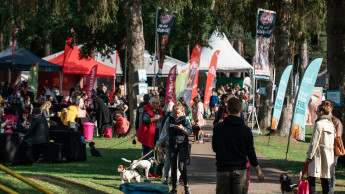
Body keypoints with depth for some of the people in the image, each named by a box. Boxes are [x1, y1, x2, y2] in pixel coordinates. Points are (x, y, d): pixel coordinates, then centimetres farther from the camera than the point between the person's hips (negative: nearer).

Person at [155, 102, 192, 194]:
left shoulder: (185, 119, 0)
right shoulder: (169, 119, 5)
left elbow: (190, 131, -1)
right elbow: (164, 133, 11)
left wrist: (182, 128, -19)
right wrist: (158, 144, 11)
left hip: (183, 145, -3)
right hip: (172, 145, 3)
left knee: (181, 166, -13)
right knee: (173, 167, 5)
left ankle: (186, 185, 7)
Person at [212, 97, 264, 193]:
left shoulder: (218, 128, -2)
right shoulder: (246, 130, -5)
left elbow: (214, 148, 10)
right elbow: (251, 153, 1)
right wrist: (258, 171, 13)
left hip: (223, 170, 1)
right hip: (240, 170, -1)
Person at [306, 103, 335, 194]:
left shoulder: (319, 124, -12)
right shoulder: (331, 124, 9)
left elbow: (314, 142, -13)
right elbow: (333, 141, 12)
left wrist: (309, 156, -8)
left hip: (319, 155, -7)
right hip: (329, 155, 7)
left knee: (311, 179, 1)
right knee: (326, 180, 8)